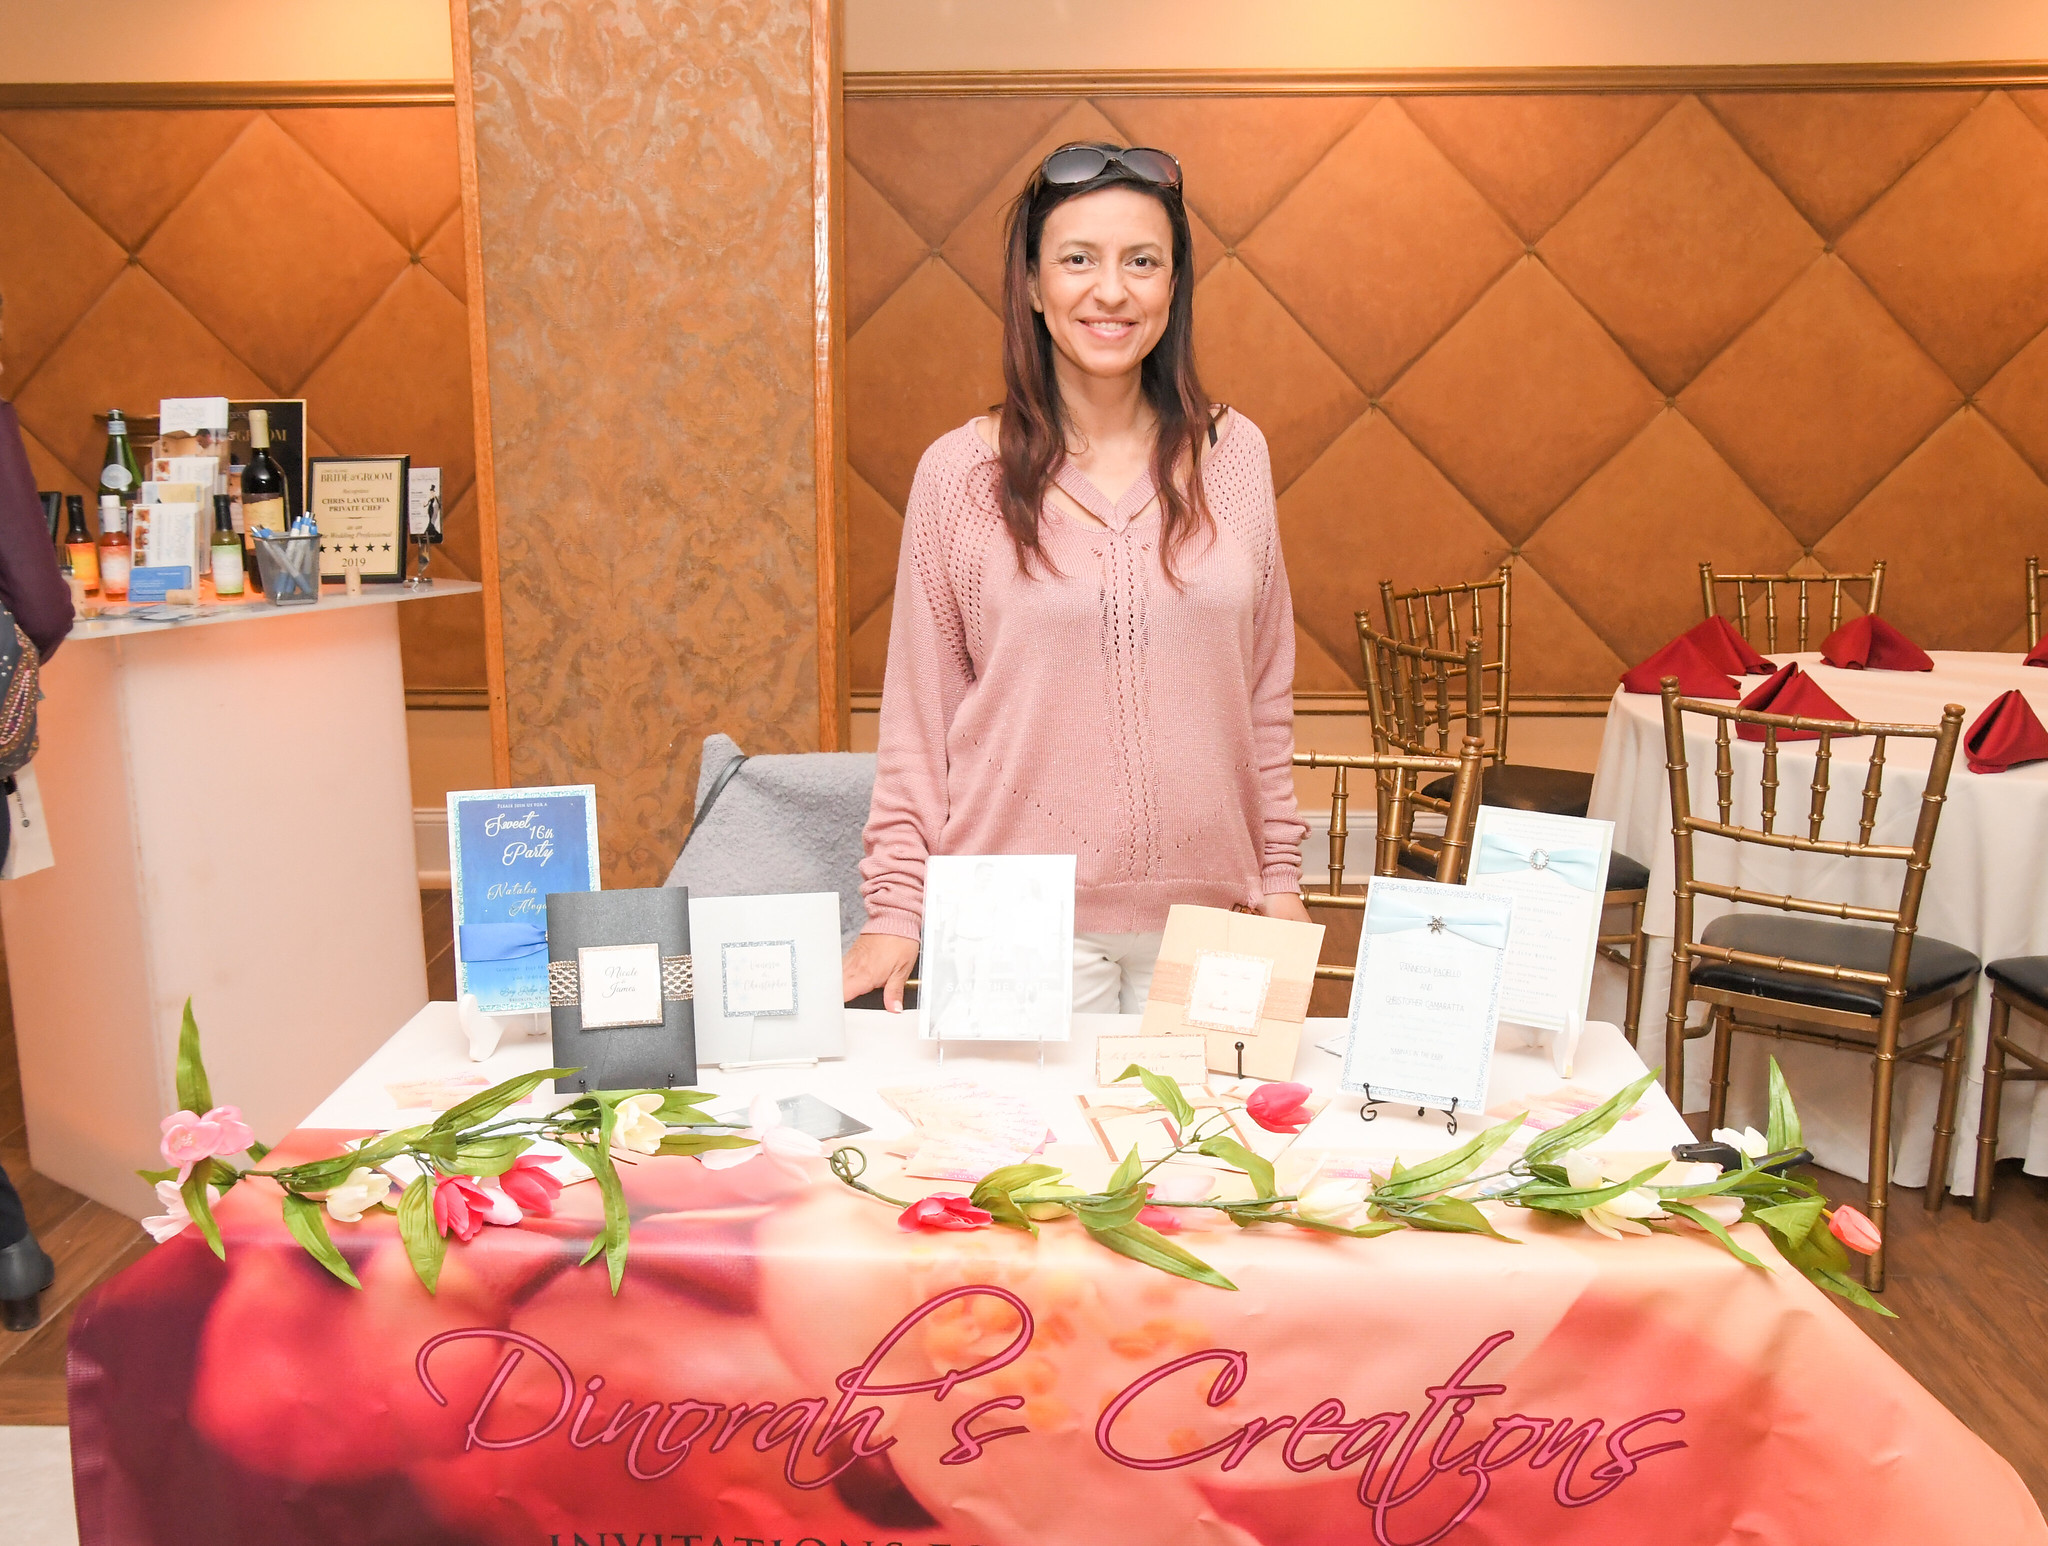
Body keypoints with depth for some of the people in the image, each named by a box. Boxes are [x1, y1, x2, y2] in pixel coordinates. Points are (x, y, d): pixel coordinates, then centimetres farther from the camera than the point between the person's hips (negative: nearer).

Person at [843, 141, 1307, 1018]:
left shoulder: (1234, 457, 3)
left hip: (1204, 915, 2)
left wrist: (1281, 877, 7)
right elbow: (918, 714, 0)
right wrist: (895, 909, -4)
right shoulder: (958, 474, -3)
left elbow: (1266, 695, 9)